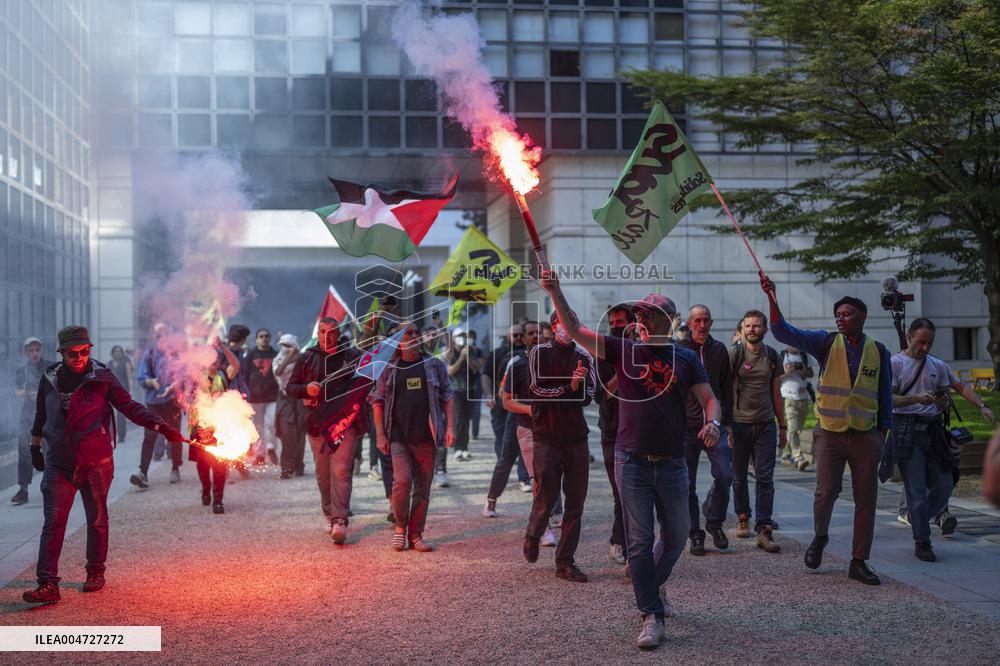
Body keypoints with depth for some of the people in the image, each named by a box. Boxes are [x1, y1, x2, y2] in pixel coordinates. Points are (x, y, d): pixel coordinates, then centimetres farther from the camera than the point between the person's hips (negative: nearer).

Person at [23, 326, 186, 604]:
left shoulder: (102, 378, -6)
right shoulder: (50, 379, 4)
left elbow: (130, 407, -8)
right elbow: (41, 415, 18)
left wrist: (162, 426, -20)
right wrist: (35, 447, 23)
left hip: (96, 463, -2)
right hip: (59, 463, 2)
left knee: (97, 520, 10)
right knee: (53, 522, -6)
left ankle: (95, 572, 27)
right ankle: (48, 585, -6)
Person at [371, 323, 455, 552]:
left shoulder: (435, 366, 10)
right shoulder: (389, 369, 6)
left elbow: (447, 397, 9)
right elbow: (377, 402, 7)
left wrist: (450, 427, -1)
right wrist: (380, 435, -1)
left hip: (426, 438, 2)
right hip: (398, 437, -2)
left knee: (423, 487, 4)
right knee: (402, 480, -17)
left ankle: (415, 534, 16)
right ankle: (400, 526, 4)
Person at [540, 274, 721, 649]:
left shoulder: (686, 359, 5)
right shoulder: (624, 351, 3)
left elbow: (708, 398, 2)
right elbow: (575, 330, -2)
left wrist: (713, 423, -20)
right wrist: (555, 292, -12)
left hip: (672, 464, 2)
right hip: (632, 463, -1)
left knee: (675, 537, 13)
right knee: (639, 542, -1)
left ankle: (653, 584, 41)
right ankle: (652, 616, 6)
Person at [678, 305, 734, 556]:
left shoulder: (719, 350, 10)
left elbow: (726, 388, 15)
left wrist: (727, 421, 9)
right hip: (686, 427, -2)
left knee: (724, 475, -11)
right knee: (688, 485, 1)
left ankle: (714, 522, 12)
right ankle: (695, 535, 14)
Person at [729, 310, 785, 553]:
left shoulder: (772, 356, 9)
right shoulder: (734, 353, -2)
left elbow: (776, 393, 15)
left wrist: (782, 426, 15)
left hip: (766, 424, 2)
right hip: (739, 423, -2)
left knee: (765, 478, -4)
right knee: (739, 477, 8)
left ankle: (764, 530, -4)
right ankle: (743, 518, 27)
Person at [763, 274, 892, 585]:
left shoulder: (878, 351, 5)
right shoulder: (826, 342, 0)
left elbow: (885, 396, 12)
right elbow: (783, 332, -11)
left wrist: (883, 432, 7)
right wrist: (772, 297, -24)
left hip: (865, 436, 2)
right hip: (830, 433, -2)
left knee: (866, 500, 4)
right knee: (826, 491, -13)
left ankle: (859, 562, 16)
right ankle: (820, 536, 18)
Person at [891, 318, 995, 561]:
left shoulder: (937, 365, 15)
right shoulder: (895, 363, -1)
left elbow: (961, 387, 18)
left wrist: (982, 406, 1)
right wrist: (916, 399, -23)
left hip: (933, 429, 5)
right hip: (907, 430, -5)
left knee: (945, 486, 6)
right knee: (917, 490, -5)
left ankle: (920, 519, 30)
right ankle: (921, 542, 4)